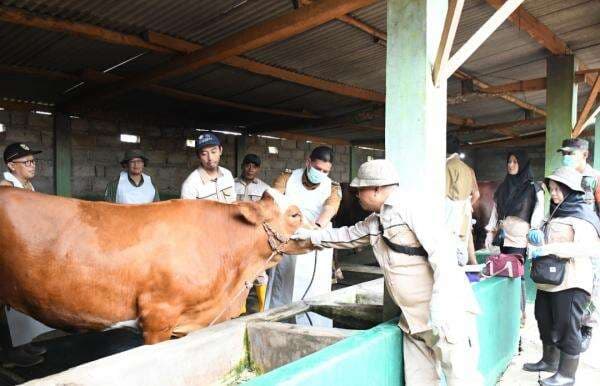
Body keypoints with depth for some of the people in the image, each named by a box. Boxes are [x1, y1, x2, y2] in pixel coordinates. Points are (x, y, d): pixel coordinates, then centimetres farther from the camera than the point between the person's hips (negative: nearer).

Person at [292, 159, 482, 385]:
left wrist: (440, 311, -24)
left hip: (446, 314, -8)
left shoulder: (410, 206, -12)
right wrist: (310, 235, 30)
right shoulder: (374, 222, 14)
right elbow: (348, 235, 31)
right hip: (414, 319, 8)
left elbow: (442, 254, -19)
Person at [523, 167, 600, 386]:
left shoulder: (582, 216, -10)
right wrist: (537, 237, 4)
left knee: (567, 327, 1)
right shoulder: (556, 213, 16)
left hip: (571, 283, -9)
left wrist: (549, 249, -27)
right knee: (545, 321, 18)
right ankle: (550, 361, 35)